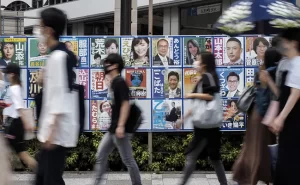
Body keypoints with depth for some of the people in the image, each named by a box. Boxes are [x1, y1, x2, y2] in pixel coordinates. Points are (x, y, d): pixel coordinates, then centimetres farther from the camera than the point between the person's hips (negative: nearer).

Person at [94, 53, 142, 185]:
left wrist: (121, 126, -26)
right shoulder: (114, 82, 15)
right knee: (100, 156, 9)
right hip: (112, 129, 10)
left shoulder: (120, 82, -13)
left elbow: (125, 104, -20)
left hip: (120, 129, -10)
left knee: (128, 160, -2)